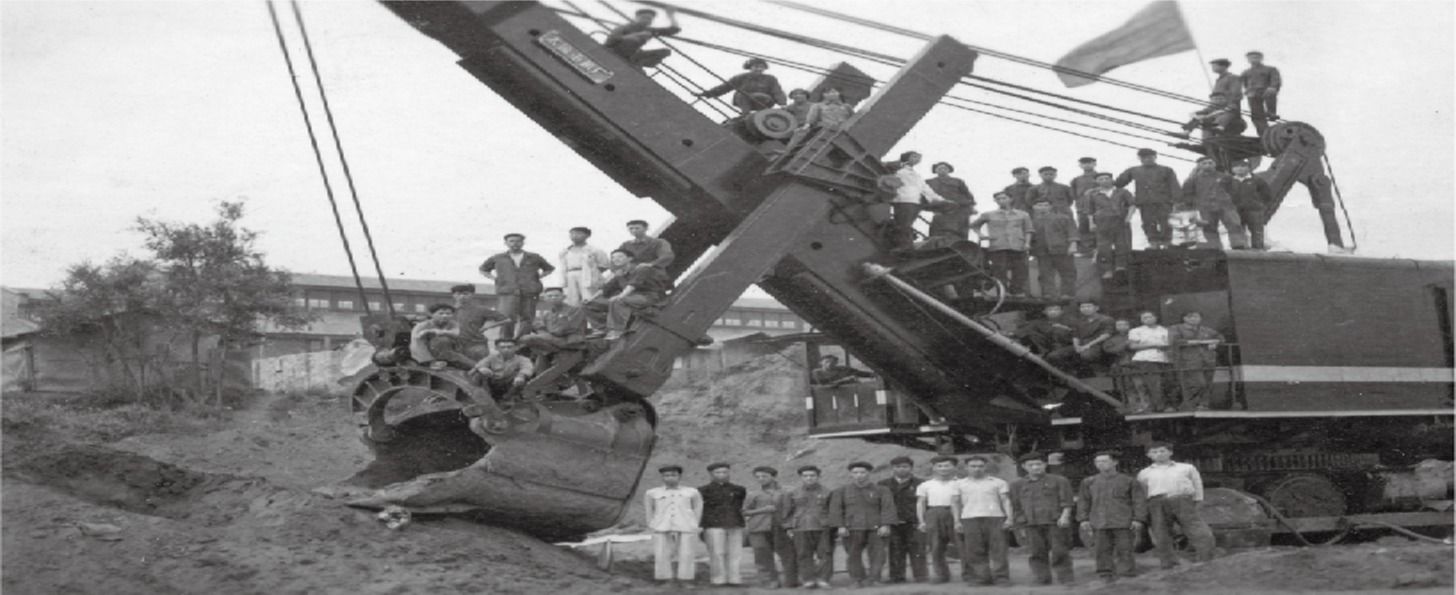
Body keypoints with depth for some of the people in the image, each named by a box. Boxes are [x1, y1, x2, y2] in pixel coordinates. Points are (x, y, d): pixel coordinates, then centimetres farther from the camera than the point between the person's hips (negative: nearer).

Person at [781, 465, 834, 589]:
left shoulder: (826, 493, 8)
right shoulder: (792, 494, 10)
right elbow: (787, 511, 10)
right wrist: (789, 528, 3)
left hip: (823, 528, 0)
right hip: (801, 528, 0)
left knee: (825, 554, -6)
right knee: (805, 555, -3)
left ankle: (822, 578, -2)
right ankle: (808, 580, 0)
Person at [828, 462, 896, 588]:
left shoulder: (881, 490, 5)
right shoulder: (841, 491, 8)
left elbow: (887, 507, -2)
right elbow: (835, 509, 1)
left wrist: (885, 525, -13)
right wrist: (840, 526, -9)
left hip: (875, 529, 0)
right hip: (852, 529, 1)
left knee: (878, 555, -8)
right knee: (854, 556, -1)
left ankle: (872, 580, -7)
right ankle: (859, 581, 7)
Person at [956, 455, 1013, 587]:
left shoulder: (998, 482, 13)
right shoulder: (960, 484, 16)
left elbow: (1006, 501, 8)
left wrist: (1009, 518, -4)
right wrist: (957, 522, 3)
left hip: (995, 517, -1)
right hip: (970, 519, 1)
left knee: (998, 550, -6)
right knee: (974, 551, -5)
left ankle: (1001, 578, -4)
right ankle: (979, 578, 0)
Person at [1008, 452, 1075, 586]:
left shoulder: (1059, 481, 7)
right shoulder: (1017, 485, 14)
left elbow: (1066, 502, 2)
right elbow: (1016, 506, 16)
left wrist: (1065, 516, -12)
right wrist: (1021, 523, 10)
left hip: (1055, 522, -2)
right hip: (1032, 525, 3)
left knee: (1059, 552, -6)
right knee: (1037, 553, -1)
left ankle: (1066, 580, -2)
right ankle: (1042, 580, 4)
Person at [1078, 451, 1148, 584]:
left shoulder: (1129, 481, 6)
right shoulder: (1089, 482, 12)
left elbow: (1139, 501, 4)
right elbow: (1083, 501, 14)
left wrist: (1137, 519, -5)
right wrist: (1084, 519, 4)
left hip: (1123, 522, -2)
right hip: (1099, 522, 2)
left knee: (1124, 550, -4)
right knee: (1103, 550, -1)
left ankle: (1126, 576, 2)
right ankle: (1106, 575, 4)